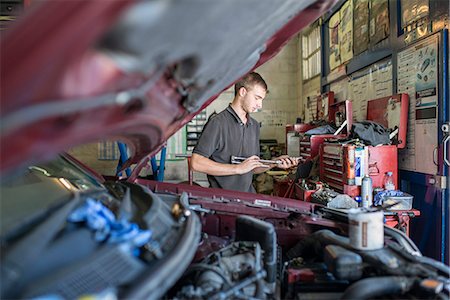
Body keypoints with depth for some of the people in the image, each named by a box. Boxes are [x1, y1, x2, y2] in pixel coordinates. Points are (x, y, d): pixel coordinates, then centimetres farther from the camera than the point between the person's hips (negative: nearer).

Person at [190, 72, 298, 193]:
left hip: (248, 196, 6)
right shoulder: (218, 123, -10)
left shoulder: (255, 125, 15)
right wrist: (238, 168, -15)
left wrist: (274, 163, 2)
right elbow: (196, 163, -17)